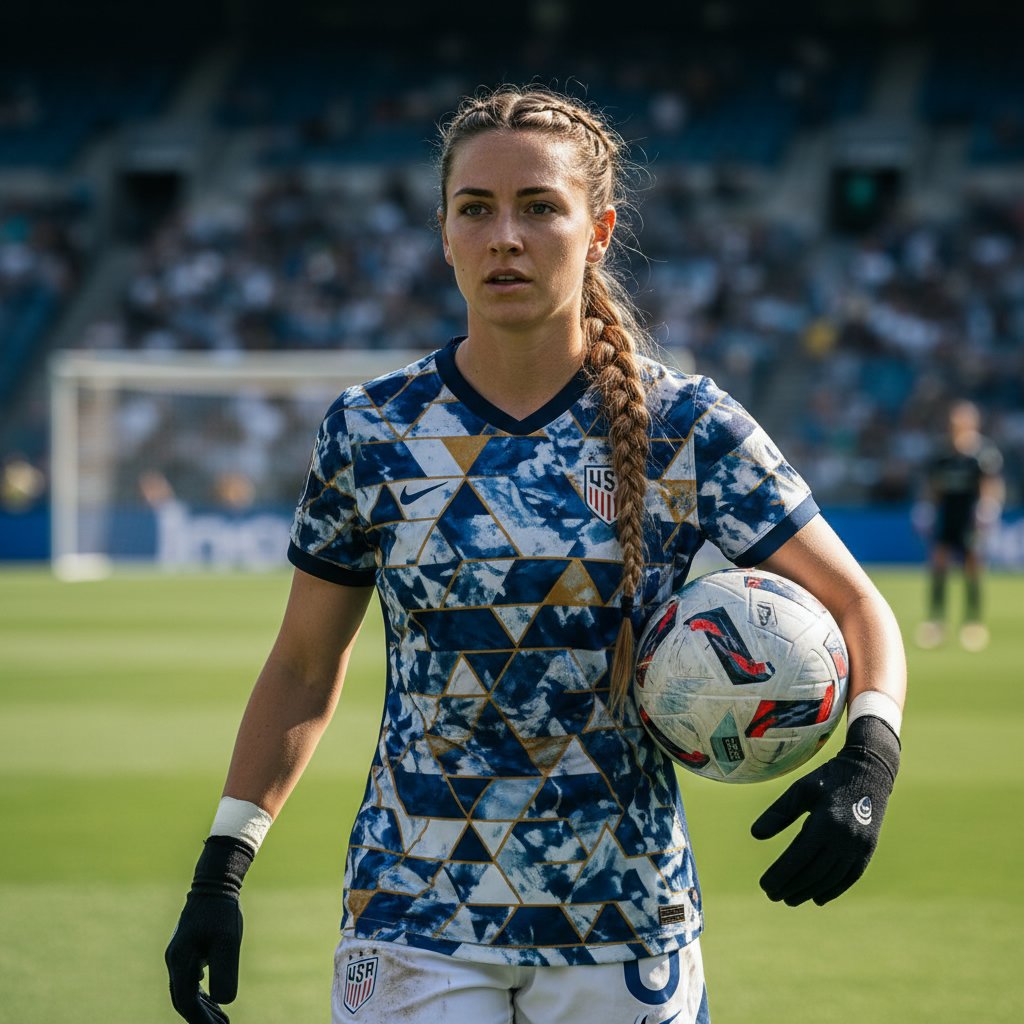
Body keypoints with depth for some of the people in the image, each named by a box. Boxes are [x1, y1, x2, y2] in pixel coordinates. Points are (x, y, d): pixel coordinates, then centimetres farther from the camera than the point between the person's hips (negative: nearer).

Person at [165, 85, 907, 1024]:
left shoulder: (686, 429, -4)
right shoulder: (370, 434, 0)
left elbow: (857, 606, -2)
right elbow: (304, 669, 9)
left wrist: (868, 757, -21)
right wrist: (222, 869, 3)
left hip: (627, 923, 0)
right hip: (415, 918, 0)